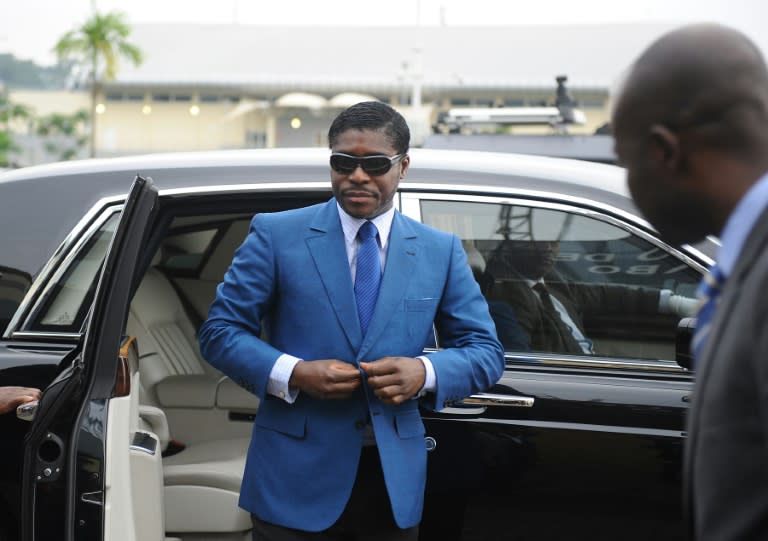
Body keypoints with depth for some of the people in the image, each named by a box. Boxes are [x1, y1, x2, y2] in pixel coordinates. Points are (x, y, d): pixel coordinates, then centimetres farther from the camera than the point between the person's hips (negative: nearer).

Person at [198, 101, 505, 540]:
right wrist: (292, 373, -18)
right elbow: (220, 330, -1)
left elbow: (486, 353, 6)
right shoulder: (278, 235, -1)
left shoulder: (441, 252, 5)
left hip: (396, 480, 3)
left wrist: (426, 372, -15)